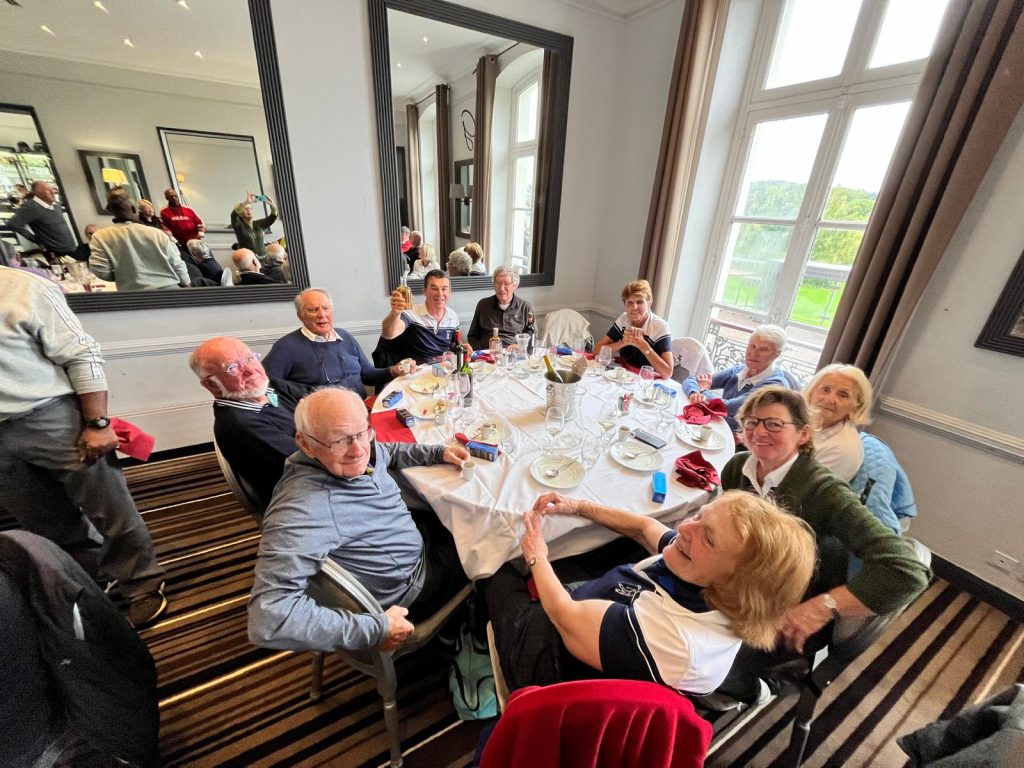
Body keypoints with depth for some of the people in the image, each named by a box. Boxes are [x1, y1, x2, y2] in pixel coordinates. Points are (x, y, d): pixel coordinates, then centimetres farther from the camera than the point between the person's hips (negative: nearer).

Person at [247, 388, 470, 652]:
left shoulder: (360, 451, -15)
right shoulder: (302, 510, -39)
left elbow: (390, 451, 9)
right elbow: (268, 618, -43)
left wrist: (440, 452, -2)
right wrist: (376, 630, -36)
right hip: (410, 592, -7)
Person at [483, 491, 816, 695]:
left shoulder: (677, 638, -44)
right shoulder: (713, 587, -18)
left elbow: (565, 617, -34)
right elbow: (644, 527, -2)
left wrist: (537, 558, -16)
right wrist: (578, 506, -1)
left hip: (550, 657, -5)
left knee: (499, 573, 18)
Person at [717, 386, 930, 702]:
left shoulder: (823, 492, -26)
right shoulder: (737, 468, -10)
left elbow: (907, 572, -33)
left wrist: (821, 608, -36)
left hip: (796, 613, -4)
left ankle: (745, 692, 18)